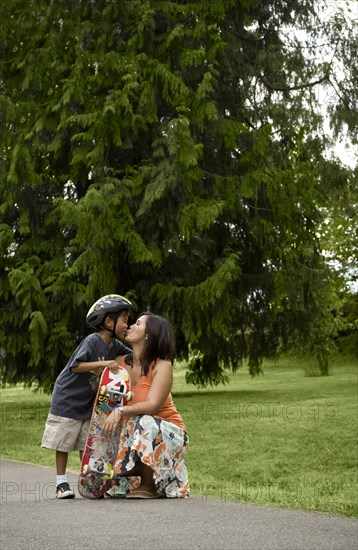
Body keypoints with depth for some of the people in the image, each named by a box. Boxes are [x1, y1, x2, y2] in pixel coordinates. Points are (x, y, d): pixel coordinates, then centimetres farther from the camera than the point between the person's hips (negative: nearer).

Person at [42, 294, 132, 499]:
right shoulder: (92, 341, -21)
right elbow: (75, 366, -28)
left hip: (88, 402, 7)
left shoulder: (115, 345, 2)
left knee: (87, 443, 6)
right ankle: (61, 483, 7)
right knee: (64, 443, 0)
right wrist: (103, 363, -37)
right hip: (67, 399, -7)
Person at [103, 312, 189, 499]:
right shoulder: (120, 363, 2)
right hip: (131, 431, 5)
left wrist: (121, 411, -42)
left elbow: (152, 405, -27)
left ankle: (149, 486, -19)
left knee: (145, 423, -37)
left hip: (166, 433, -5)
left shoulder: (162, 366, -14)